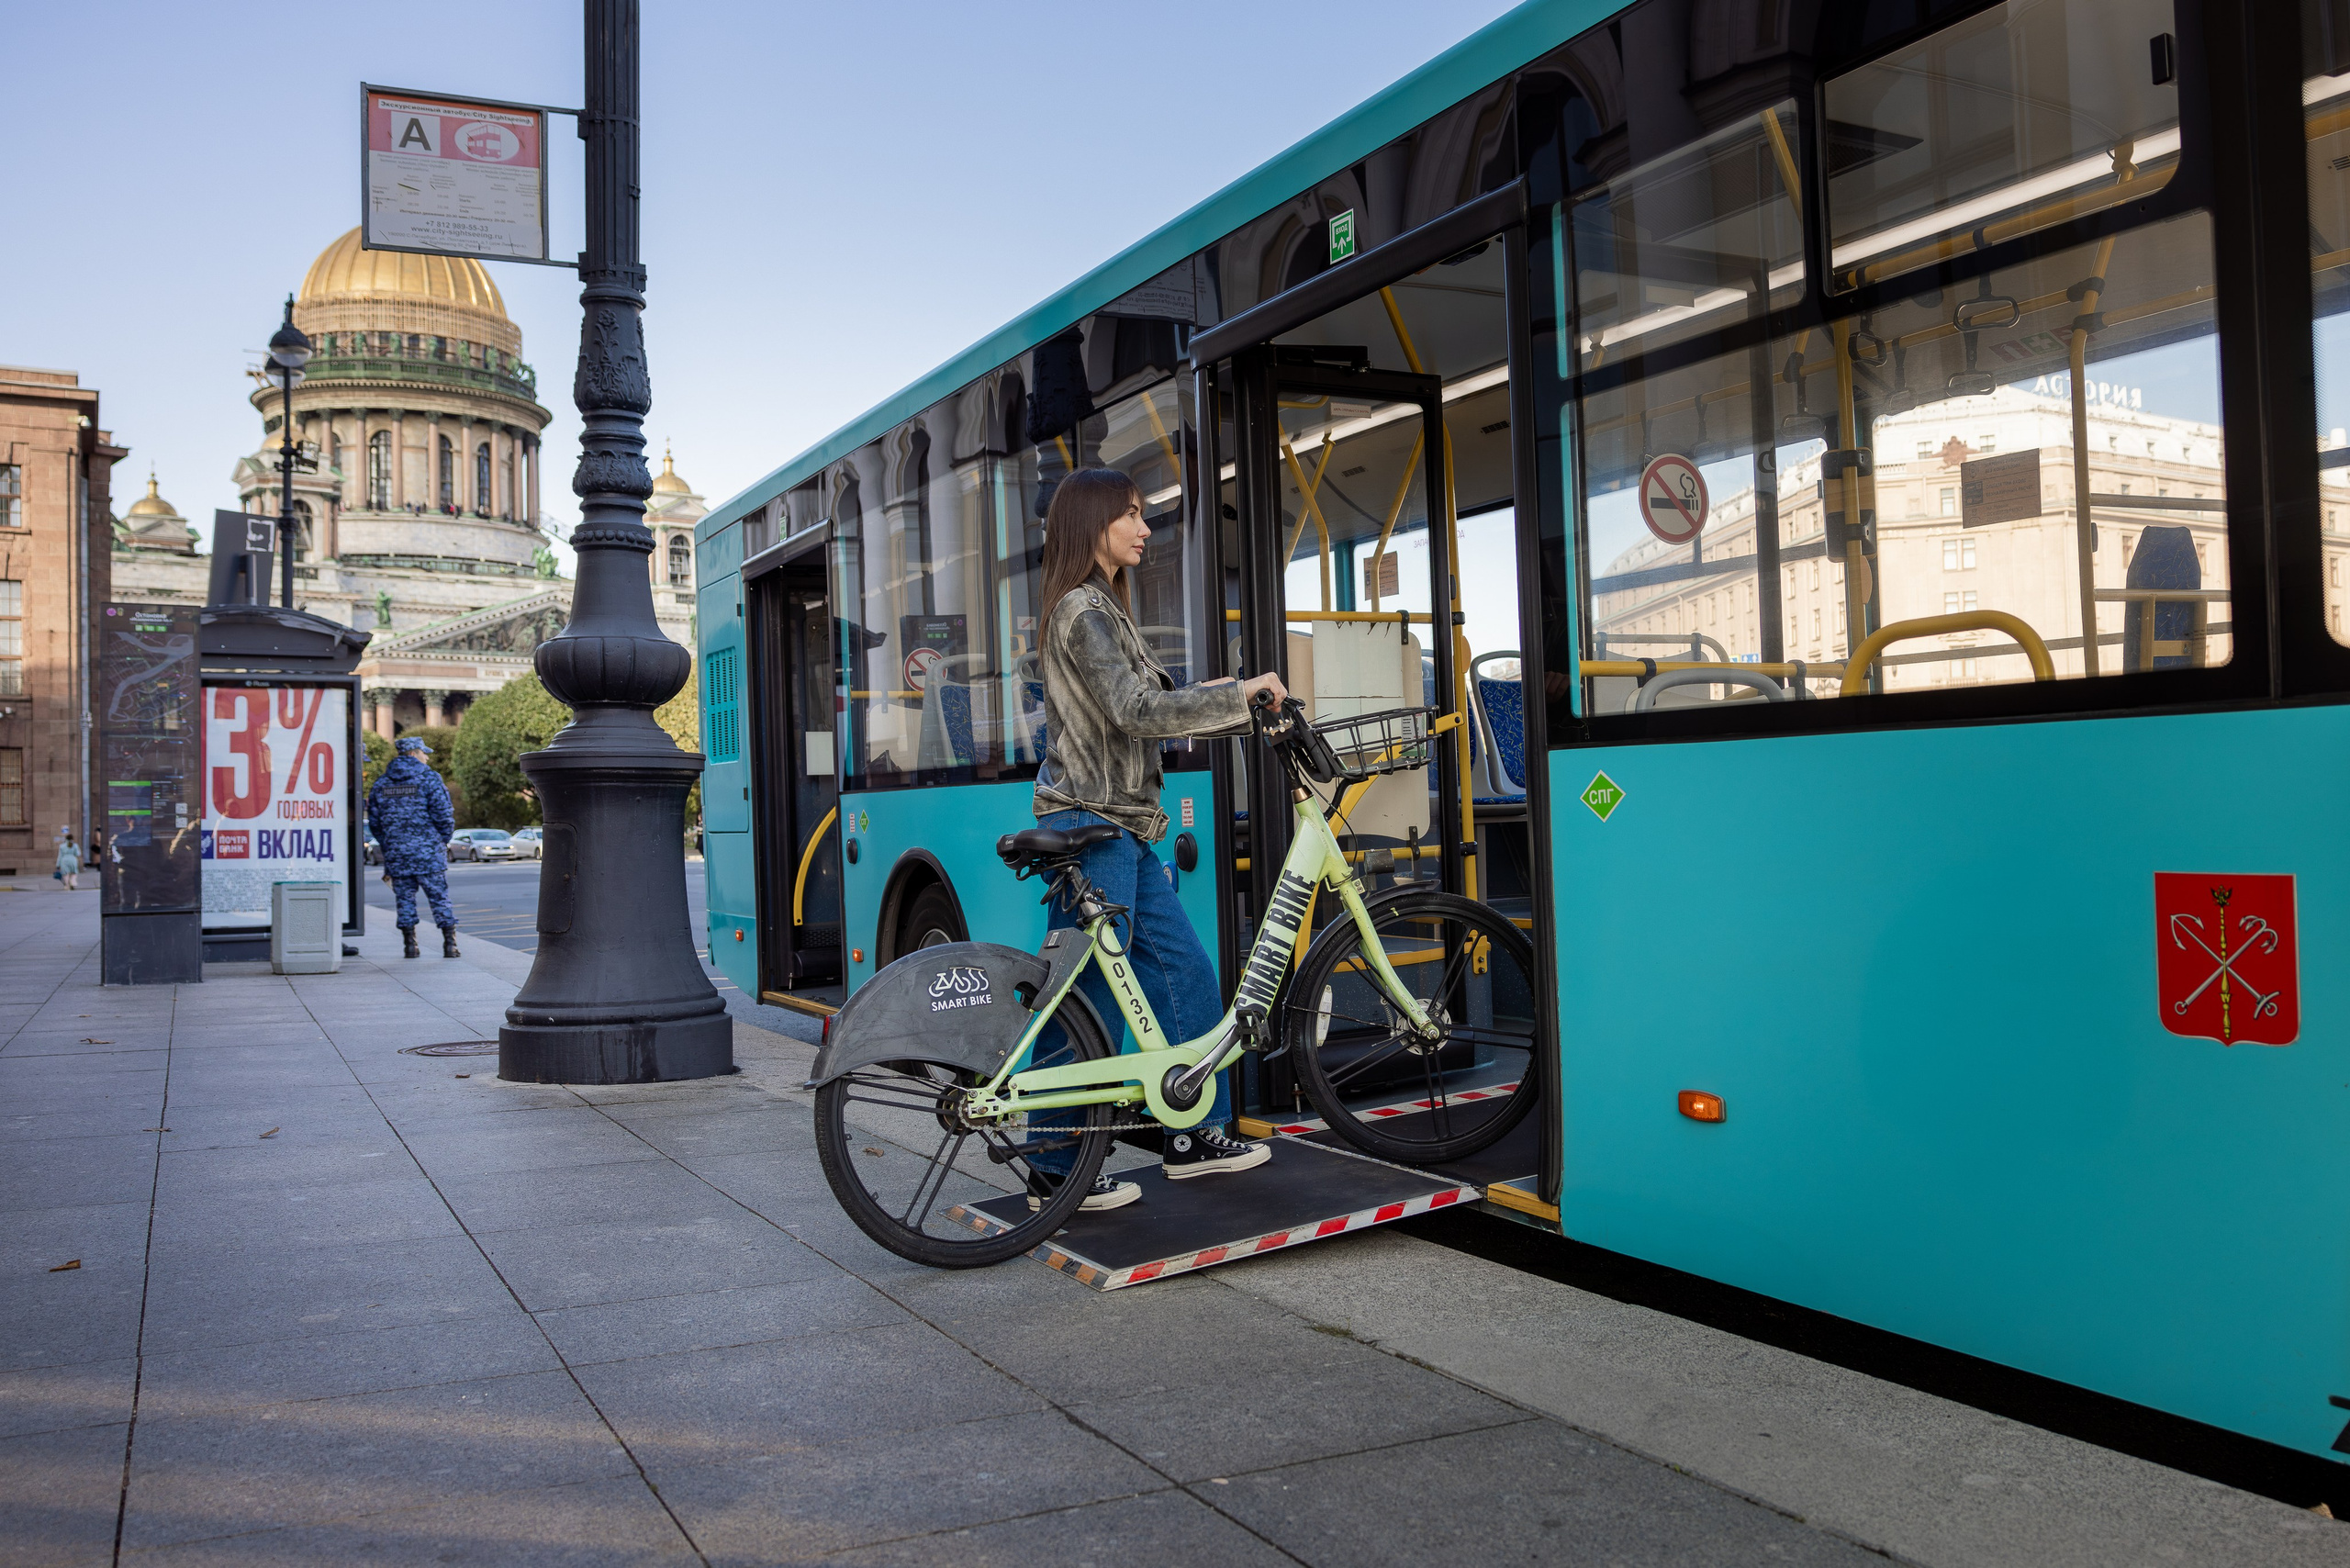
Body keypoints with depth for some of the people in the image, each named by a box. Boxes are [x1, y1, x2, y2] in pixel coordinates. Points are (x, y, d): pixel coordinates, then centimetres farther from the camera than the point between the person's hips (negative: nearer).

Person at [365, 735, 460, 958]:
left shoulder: (381, 783, 9)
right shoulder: (429, 779, -6)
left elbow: (374, 822, 11)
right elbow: (443, 816, -11)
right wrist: (443, 840, 6)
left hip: (396, 854, 4)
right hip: (428, 853, -4)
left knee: (404, 898, 9)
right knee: (439, 898, 1)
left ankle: (409, 945, 8)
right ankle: (450, 945, 0)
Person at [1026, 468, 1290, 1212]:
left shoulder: (1101, 608, 19)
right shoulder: (1082, 610, -13)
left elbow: (1146, 705, 18)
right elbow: (1135, 712, -22)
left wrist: (1226, 701, 10)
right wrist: (1238, 694, -16)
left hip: (1122, 829, 10)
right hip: (1092, 827, -10)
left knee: (1185, 975, 12)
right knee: (1089, 1002, -5)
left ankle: (1195, 1137, 22)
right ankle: (1055, 1173, 5)